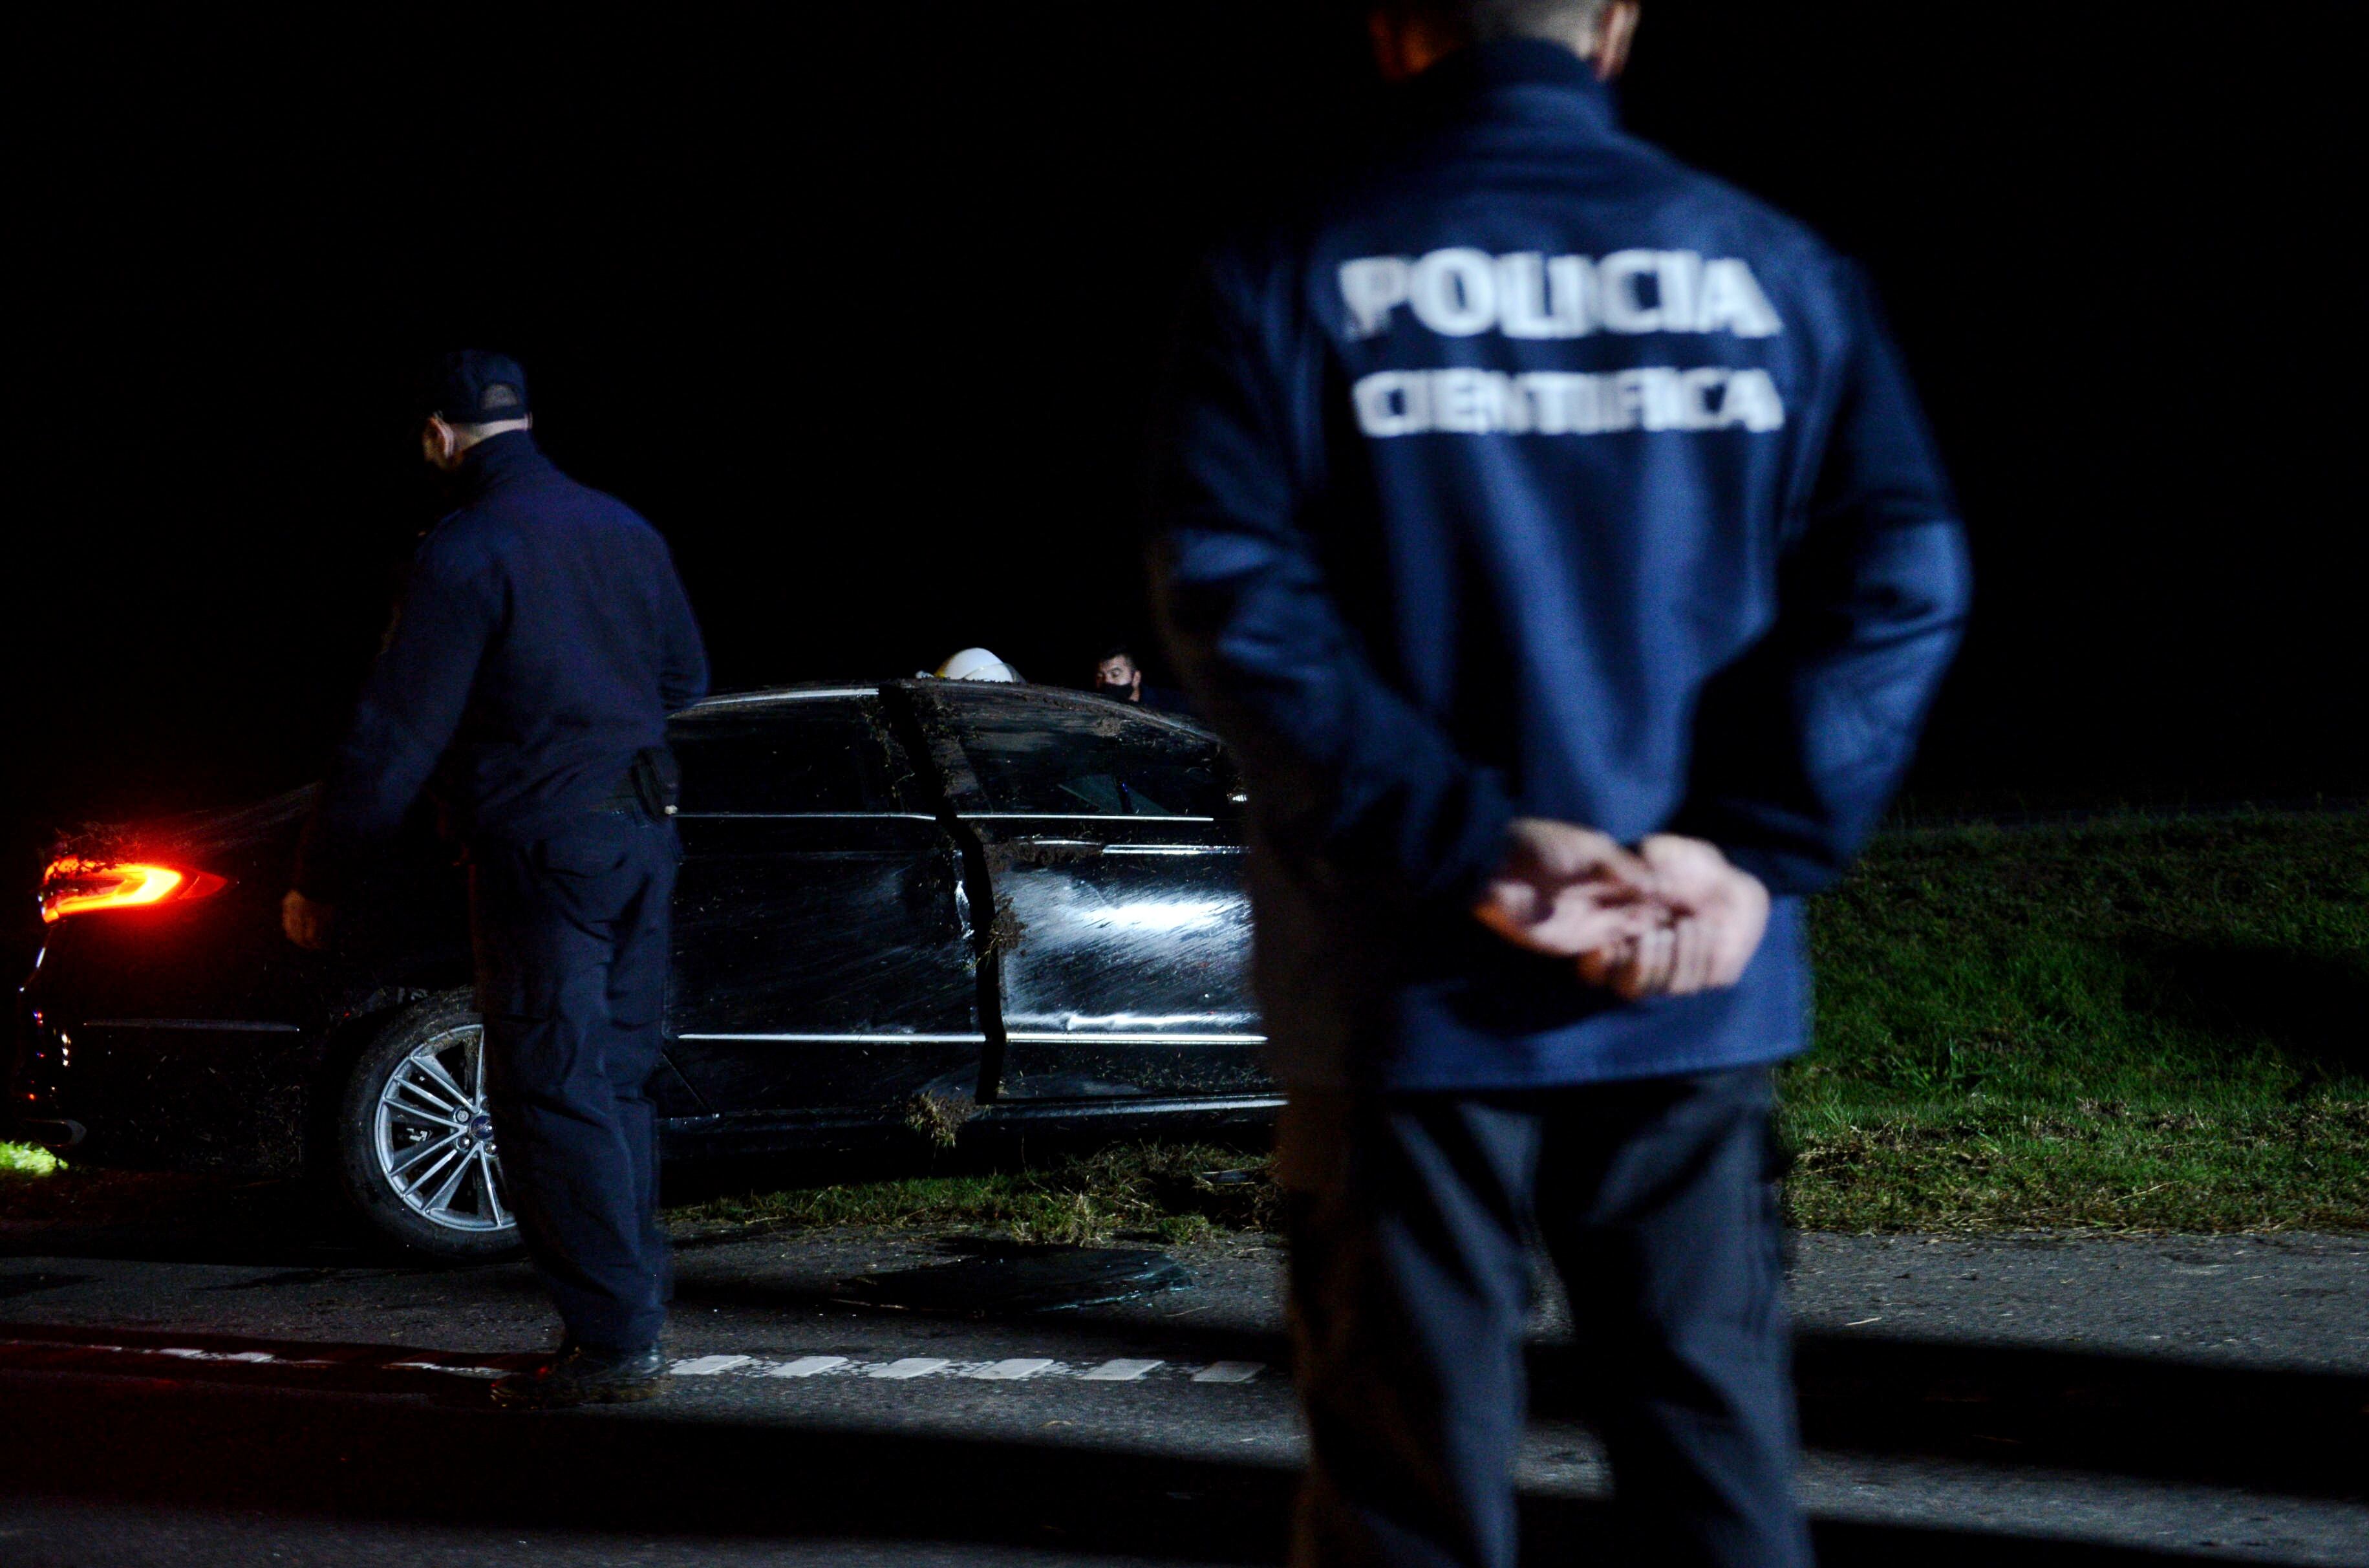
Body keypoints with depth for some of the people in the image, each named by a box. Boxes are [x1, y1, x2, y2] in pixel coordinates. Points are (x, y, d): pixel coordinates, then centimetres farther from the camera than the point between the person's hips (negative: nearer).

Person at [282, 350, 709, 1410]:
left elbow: (393, 739, -14)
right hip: (643, 837, 8)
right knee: (616, 1082, 13)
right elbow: (685, 678, 24)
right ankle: (632, 1312, 15)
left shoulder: (465, 555, -13)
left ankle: (614, 1339, -7)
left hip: (541, 846, -8)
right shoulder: (622, 530, 11)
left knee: (551, 1093, -5)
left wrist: (318, 882, -6)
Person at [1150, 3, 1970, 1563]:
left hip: (1408, 988, -1)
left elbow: (1237, 605, -13)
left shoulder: (1286, 279, -1)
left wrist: (1474, 845, -15)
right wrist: (1750, 851, -10)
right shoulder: (1773, 269, 5)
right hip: (1695, 988, 2)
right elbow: (1902, 573, -6)